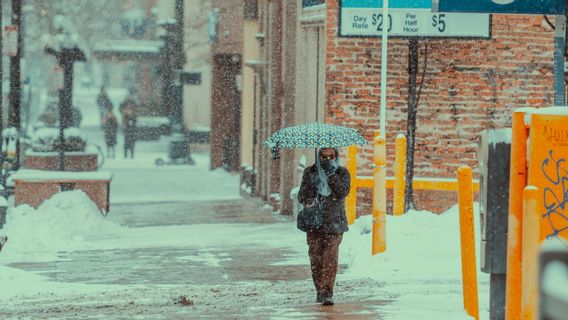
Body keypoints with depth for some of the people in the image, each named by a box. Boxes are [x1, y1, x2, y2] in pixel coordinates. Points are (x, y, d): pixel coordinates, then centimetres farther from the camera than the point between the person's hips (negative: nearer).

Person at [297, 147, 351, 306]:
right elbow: (302, 197, 1)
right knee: (316, 257, 2)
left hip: (334, 222, -2)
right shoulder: (310, 172, 7)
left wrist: (331, 174, -18)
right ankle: (320, 291, 16)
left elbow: (343, 192, -13)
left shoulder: (342, 173, 4)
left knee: (330, 257, -12)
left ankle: (327, 293, -13)